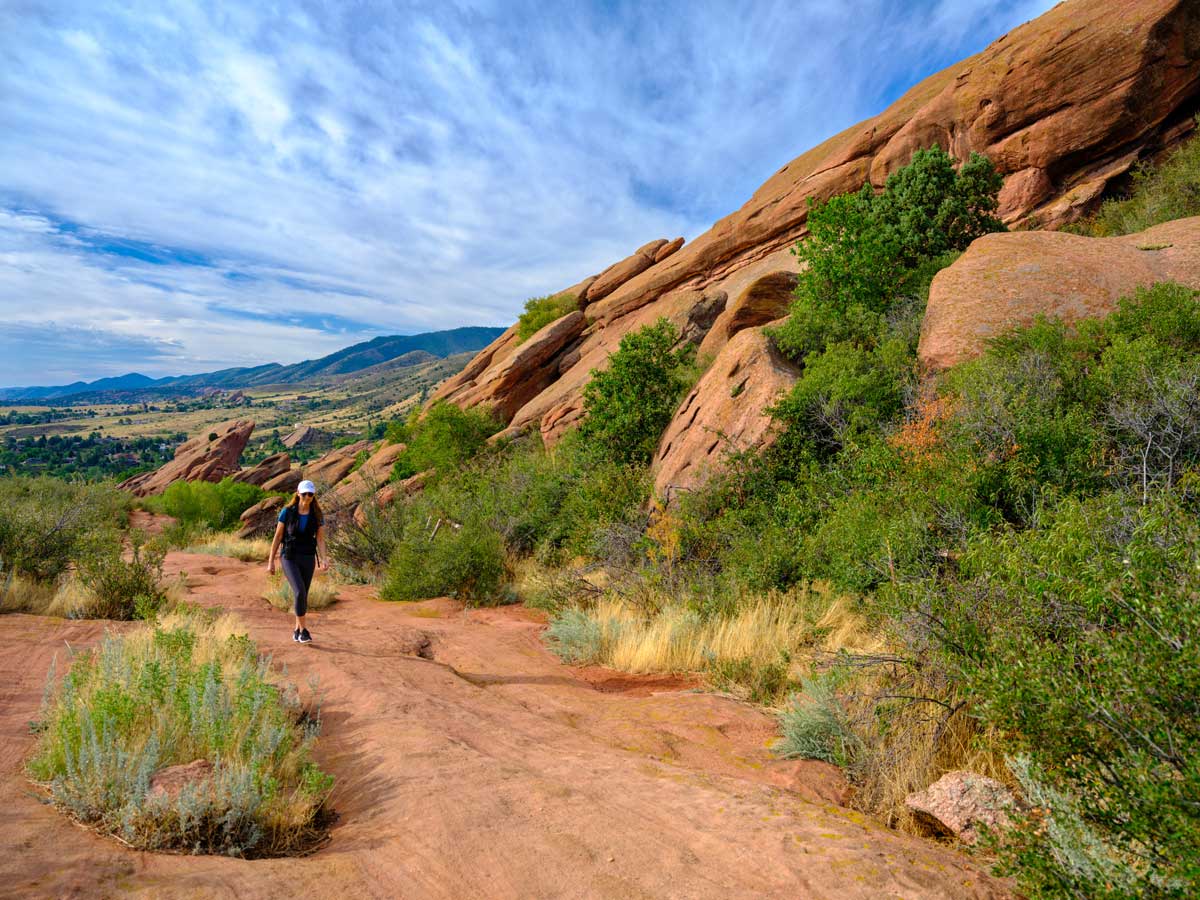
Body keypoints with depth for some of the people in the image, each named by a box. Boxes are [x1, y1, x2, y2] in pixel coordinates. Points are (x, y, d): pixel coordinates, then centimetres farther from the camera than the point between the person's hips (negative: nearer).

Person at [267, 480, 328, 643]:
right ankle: (304, 629, -6)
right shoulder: (287, 512, -6)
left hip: (308, 559, 3)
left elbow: (320, 541, -3)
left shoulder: (318, 515, -1)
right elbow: (277, 537, -1)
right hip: (289, 558, -3)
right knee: (300, 592, -20)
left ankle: (297, 631, 28)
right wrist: (270, 562, 0)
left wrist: (324, 560, -21)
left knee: (302, 595, 9)